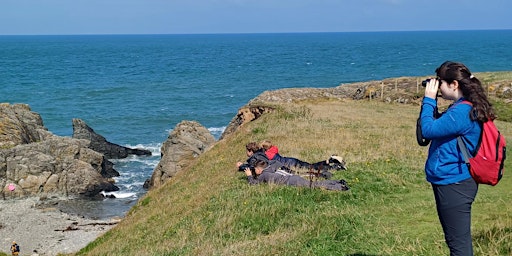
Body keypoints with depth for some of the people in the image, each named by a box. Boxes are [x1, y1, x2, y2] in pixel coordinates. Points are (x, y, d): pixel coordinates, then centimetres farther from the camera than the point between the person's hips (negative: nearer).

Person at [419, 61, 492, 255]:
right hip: (452, 182, 11)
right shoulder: (463, 107, 10)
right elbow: (439, 126, 16)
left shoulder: (462, 112, -22)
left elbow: (428, 130, -22)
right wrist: (431, 102, 4)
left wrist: (429, 99, -11)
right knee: (456, 239, 20)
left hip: (453, 185, -11)